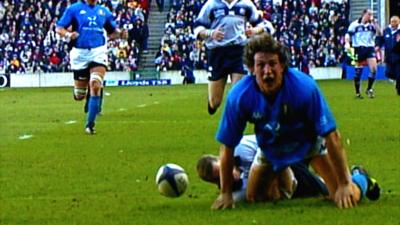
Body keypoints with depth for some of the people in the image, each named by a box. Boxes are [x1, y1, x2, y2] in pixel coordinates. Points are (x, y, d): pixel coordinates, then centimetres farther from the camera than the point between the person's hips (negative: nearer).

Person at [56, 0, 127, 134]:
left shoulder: (104, 12, 11)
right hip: (80, 53, -1)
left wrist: (120, 34, -1)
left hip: (98, 52, 1)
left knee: (95, 86, -20)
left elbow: (111, 31, 21)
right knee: (79, 96, 4)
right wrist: (68, 35, -21)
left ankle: (90, 124, -10)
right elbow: (59, 28, 0)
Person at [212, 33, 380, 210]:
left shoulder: (304, 87, -36)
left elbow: (331, 136, -30)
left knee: (346, 198, -13)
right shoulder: (239, 96, -29)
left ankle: (360, 179, 24)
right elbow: (227, 147, -18)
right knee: (252, 199, 3)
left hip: (308, 141, -3)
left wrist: (344, 185, -30)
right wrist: (225, 194, -17)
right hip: (270, 148, 3)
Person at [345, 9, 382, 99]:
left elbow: (379, 33, -1)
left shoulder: (372, 24, 8)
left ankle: (369, 89, 8)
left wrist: (375, 23, -9)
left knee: (373, 69, -10)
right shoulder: (355, 24, 0)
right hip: (359, 49, -3)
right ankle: (357, 93, 11)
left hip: (370, 48, 3)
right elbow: (348, 35, 0)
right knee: (358, 71, 0)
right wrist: (347, 43, -17)